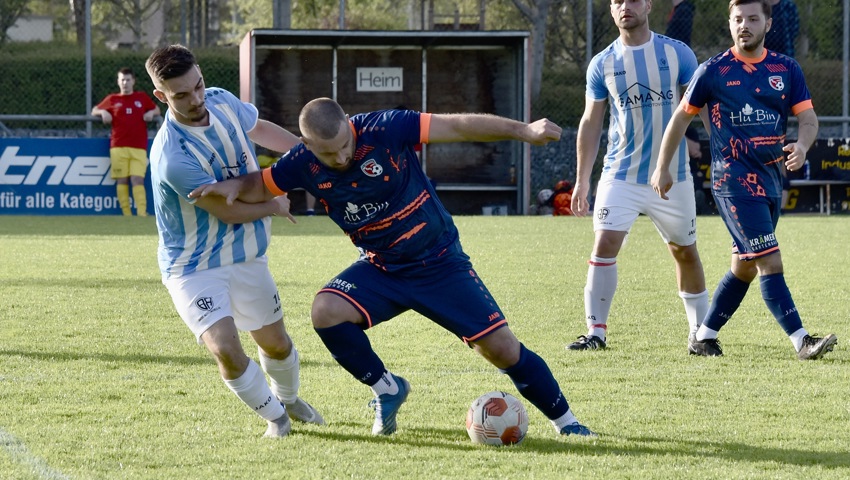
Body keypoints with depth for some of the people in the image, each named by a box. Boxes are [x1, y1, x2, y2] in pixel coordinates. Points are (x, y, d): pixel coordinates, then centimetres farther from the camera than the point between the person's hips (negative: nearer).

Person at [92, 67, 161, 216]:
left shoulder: (142, 98, 14)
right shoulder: (112, 99, 13)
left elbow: (157, 109, 26)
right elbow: (94, 111, 21)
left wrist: (151, 113, 3)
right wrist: (102, 112, -1)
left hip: (139, 148, -1)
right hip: (118, 147, 1)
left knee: (137, 180, -11)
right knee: (122, 180, -3)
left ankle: (142, 214, -17)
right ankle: (126, 214, -1)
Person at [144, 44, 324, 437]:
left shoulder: (221, 101, -10)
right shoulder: (173, 158, -34)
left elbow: (260, 129, 16)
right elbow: (230, 211, -20)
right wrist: (275, 206, -3)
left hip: (246, 256, 7)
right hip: (193, 267, -7)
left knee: (275, 344, 18)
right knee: (225, 349, -22)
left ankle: (288, 399, 50)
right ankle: (274, 414, 6)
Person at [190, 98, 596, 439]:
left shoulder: (384, 129, -24)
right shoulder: (304, 164, -12)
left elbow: (457, 126, -21)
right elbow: (261, 186, 4)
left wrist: (522, 130, -26)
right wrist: (234, 187, -20)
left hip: (440, 264, -3)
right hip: (380, 270, 3)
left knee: (502, 349, -9)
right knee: (326, 311, -23)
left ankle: (565, 422, 11)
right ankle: (386, 388, 0)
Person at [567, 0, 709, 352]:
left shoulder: (677, 53, -2)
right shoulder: (602, 64, 2)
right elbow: (591, 123, 9)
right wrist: (582, 180, 6)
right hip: (621, 175, 0)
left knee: (685, 252, 9)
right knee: (604, 246, -13)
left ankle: (700, 330, 24)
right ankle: (596, 332, -7)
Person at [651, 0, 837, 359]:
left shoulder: (786, 69, 7)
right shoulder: (713, 71, -2)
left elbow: (808, 117, 2)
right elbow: (682, 117, 7)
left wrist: (801, 147, -20)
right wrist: (662, 168, 8)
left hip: (770, 178, 6)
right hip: (734, 179, -6)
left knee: (745, 267, 12)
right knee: (770, 262, -14)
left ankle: (704, 337, 25)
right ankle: (801, 341, -19)